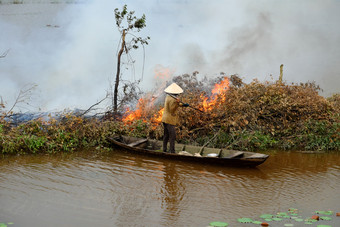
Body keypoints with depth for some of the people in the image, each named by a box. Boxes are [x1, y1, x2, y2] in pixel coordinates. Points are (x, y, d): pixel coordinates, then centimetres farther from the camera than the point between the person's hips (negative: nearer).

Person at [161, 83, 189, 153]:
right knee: (172, 136, -6)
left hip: (165, 119, 9)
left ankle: (164, 150, 18)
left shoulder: (168, 96, 7)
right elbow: (172, 110, -21)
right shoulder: (172, 99, -21)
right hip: (170, 120, -9)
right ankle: (172, 151, -6)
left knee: (166, 135, 14)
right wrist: (177, 103, -31)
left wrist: (183, 104, 15)